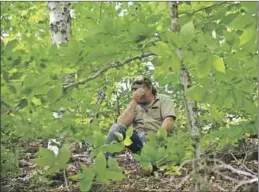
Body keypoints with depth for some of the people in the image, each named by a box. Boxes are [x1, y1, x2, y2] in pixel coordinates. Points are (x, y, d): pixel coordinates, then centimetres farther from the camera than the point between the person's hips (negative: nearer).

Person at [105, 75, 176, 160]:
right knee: (116, 127, -19)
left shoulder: (164, 100, 12)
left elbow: (169, 121, -6)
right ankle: (105, 161, -26)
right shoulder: (135, 106, 21)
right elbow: (122, 123, 2)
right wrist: (134, 101, 0)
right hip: (138, 140, 4)